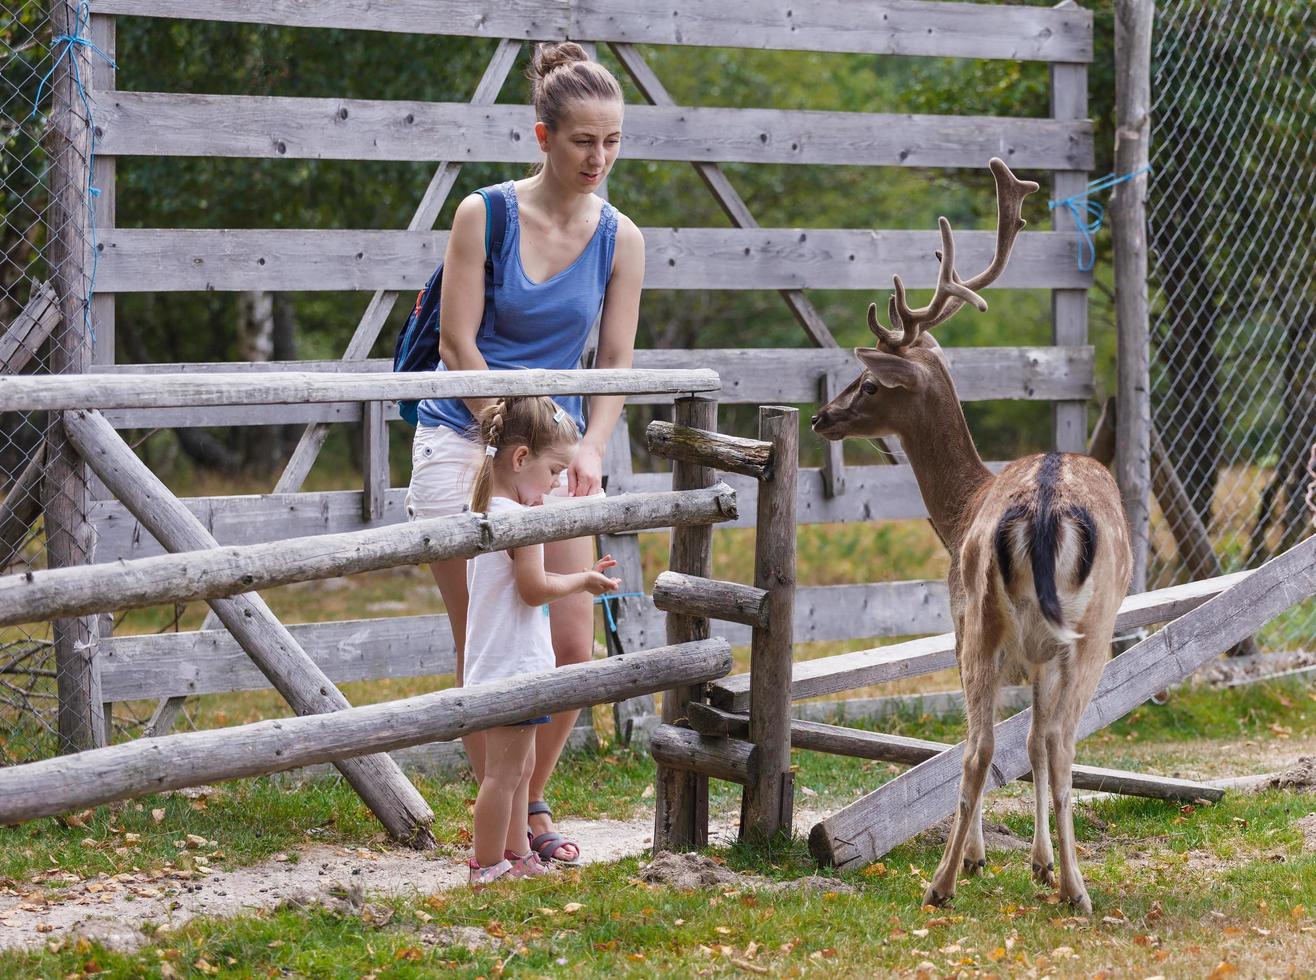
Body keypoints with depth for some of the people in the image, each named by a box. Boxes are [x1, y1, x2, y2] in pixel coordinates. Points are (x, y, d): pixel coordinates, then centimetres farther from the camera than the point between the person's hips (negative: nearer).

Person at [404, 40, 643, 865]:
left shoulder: (620, 239, 1)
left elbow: (615, 361, 1)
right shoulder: (484, 216, -9)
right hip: (465, 438, -3)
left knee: (572, 643, -2)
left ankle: (534, 801, 18)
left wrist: (590, 451, -15)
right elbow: (458, 344, -10)